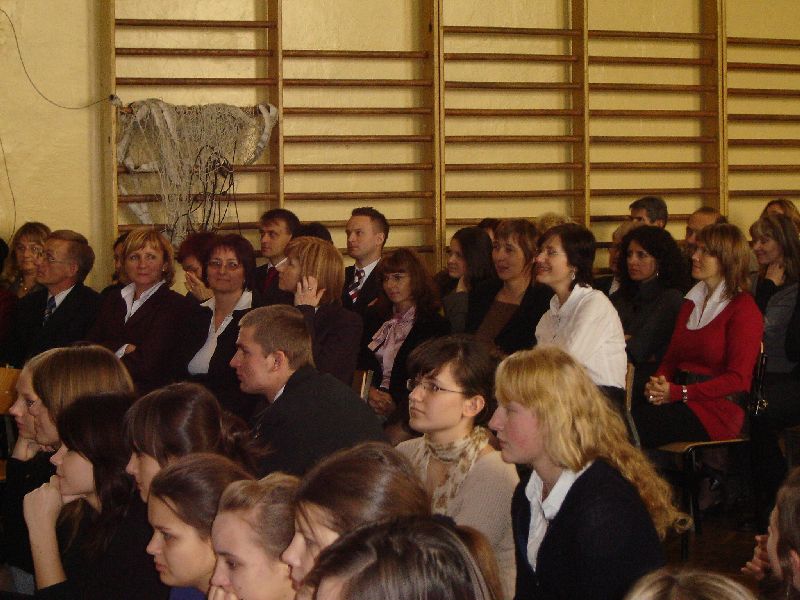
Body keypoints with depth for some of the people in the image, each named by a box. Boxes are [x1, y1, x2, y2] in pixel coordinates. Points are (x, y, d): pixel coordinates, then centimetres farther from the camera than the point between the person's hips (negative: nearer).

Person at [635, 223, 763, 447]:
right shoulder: (691, 301, 22)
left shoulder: (744, 309, -3)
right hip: (680, 401, 7)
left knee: (634, 426, -30)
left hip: (718, 409, -6)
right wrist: (658, 383, -3)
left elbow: (738, 379, -10)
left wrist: (678, 392, -16)